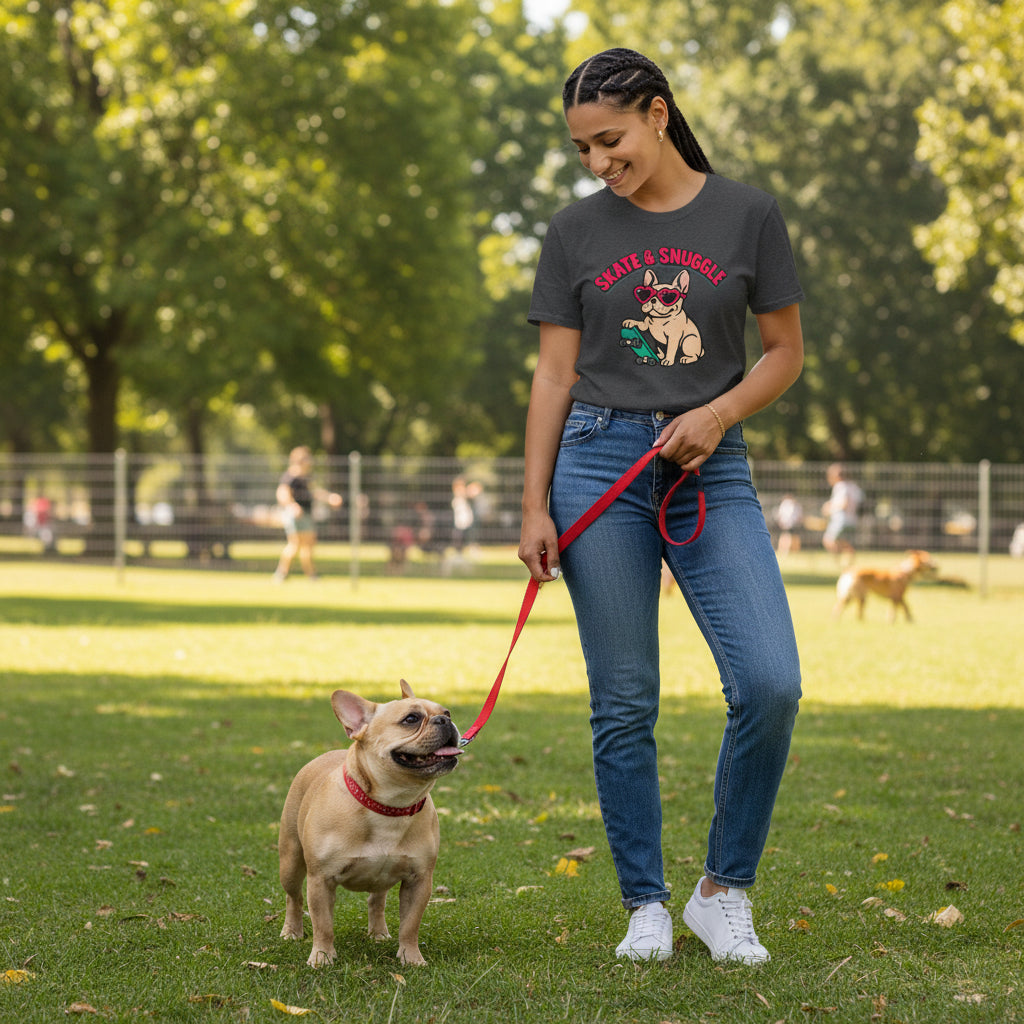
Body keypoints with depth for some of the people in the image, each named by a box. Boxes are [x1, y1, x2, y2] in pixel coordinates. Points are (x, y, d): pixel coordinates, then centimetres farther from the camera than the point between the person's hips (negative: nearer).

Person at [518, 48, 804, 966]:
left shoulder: (747, 216, 3)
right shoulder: (577, 233, 6)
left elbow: (785, 350, 8)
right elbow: (555, 375, 6)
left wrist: (717, 413, -10)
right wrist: (534, 504, -1)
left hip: (710, 471, 0)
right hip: (600, 463, 0)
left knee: (770, 683, -13)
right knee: (624, 704, 2)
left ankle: (724, 891, 4)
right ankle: (646, 906, 14)